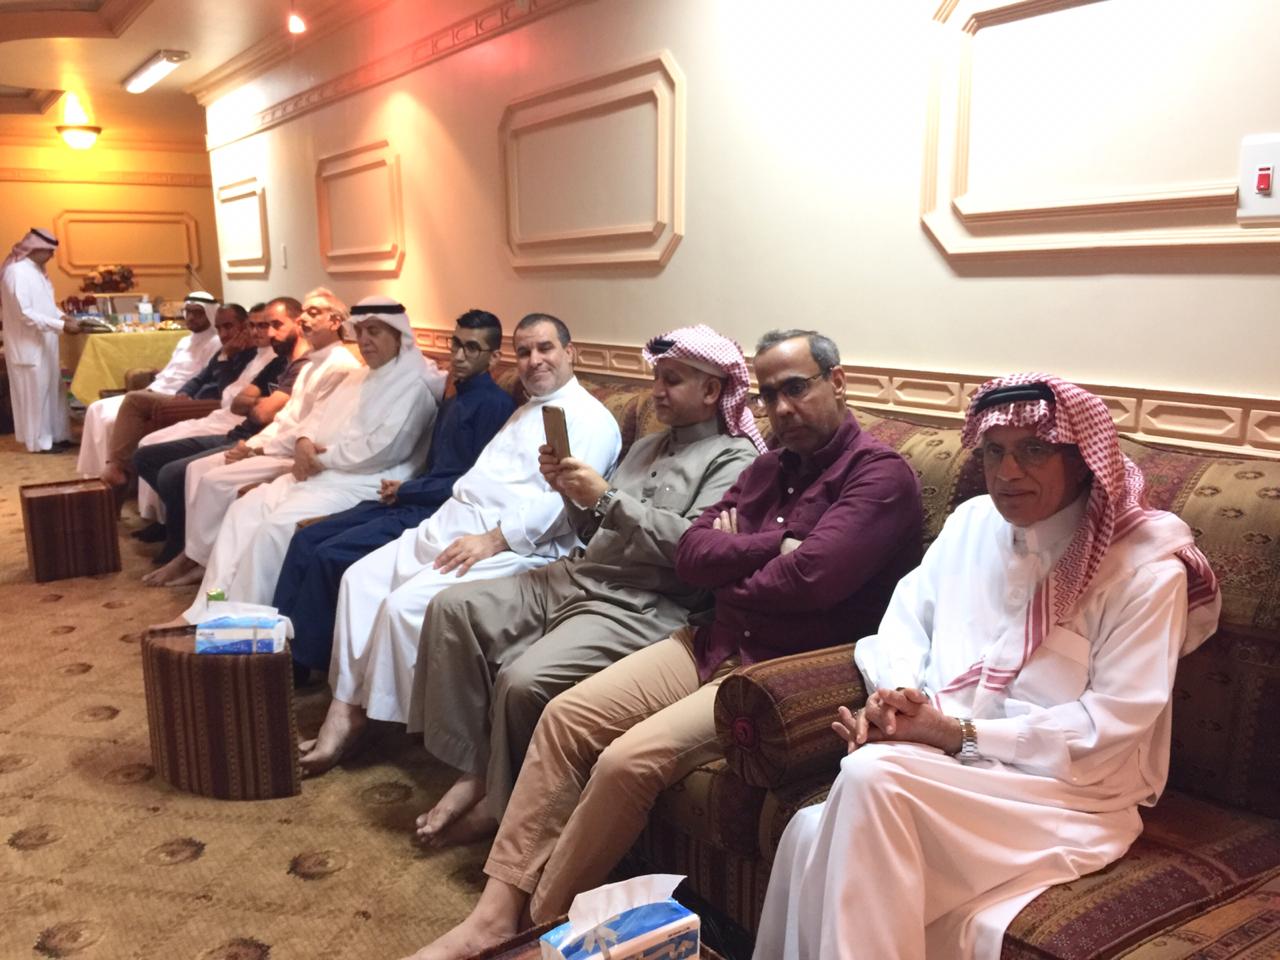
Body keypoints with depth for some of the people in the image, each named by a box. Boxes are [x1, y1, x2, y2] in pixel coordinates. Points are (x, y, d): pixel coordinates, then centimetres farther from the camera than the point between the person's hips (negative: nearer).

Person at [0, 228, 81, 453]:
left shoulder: (35, 269, 11)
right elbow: (25, 313, -25)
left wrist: (62, 316, 1)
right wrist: (61, 326, -26)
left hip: (43, 343, 9)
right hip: (29, 345, -9)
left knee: (51, 389, 13)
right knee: (36, 392, -1)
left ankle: (55, 435, 20)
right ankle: (40, 441, 7)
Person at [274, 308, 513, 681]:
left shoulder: (495, 404, -8)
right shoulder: (453, 401, 21)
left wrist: (406, 491, -7)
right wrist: (401, 489, -1)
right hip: (409, 503, 9)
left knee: (330, 554, -19)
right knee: (306, 538, -4)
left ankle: (300, 659, -5)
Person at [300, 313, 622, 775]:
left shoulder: (590, 420, -7)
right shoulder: (525, 412, 25)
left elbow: (559, 500, -20)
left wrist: (493, 540, -22)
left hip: (513, 546, -9)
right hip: (451, 527, 10)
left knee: (406, 604, -24)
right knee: (361, 578, -5)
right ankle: (345, 709, -4)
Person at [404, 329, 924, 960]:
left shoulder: (881, 475, -9)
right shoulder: (771, 466, 14)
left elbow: (810, 578, -23)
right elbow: (690, 554, 5)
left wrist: (730, 568, -5)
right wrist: (773, 544, -10)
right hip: (715, 645, 8)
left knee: (629, 760, -24)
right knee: (565, 715, -6)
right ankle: (497, 909, 0)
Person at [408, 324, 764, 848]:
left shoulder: (734, 460, -4)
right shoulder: (648, 445, 23)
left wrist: (605, 497, -18)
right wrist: (570, 490, 2)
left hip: (642, 607, -9)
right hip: (576, 576, 9)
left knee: (523, 681, -28)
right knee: (452, 607, -7)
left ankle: (501, 804, 1)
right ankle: (473, 770, -3)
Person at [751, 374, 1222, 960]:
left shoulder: (1147, 569, -8)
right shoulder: (972, 523, 10)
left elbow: (1110, 724, -13)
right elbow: (909, 611, 12)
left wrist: (959, 732, -17)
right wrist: (893, 691, -11)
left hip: (1068, 795, -4)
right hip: (940, 764, 5)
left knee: (871, 774, -31)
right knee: (811, 836, -24)